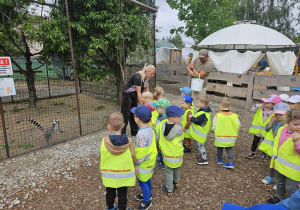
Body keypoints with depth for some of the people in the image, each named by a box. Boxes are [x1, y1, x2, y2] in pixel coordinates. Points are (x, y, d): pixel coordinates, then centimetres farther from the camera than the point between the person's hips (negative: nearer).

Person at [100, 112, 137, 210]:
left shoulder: (105, 141, -19)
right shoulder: (128, 141, -20)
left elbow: (101, 157, -8)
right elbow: (133, 156, -10)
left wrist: (102, 169, 10)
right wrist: (134, 165, 11)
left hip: (108, 174, 2)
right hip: (124, 175, -1)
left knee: (110, 193, 24)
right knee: (122, 194, 17)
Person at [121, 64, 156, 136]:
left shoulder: (147, 77, -6)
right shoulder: (138, 77, -31)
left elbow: (147, 90, -1)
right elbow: (139, 93, -30)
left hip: (134, 95, 8)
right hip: (127, 94, -8)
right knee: (125, 114, -5)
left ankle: (135, 132, 22)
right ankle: (122, 134, 2)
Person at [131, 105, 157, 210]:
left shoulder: (141, 134, -32)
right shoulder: (150, 129, -5)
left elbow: (141, 153, -26)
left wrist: (137, 165, -14)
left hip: (144, 163, -8)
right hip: (150, 161, 8)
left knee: (143, 182, 11)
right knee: (147, 180, 26)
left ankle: (147, 201, 28)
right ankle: (148, 195, 46)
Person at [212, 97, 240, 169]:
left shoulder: (217, 116, -19)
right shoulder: (235, 116, -8)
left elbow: (214, 127, -16)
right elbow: (238, 126, 0)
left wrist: (216, 132, 7)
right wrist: (234, 132, 19)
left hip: (220, 137, -2)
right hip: (231, 138, 2)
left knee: (219, 148, 20)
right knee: (229, 149, 20)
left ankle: (219, 159, 39)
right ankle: (230, 162, 13)